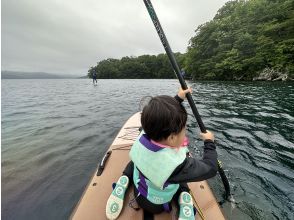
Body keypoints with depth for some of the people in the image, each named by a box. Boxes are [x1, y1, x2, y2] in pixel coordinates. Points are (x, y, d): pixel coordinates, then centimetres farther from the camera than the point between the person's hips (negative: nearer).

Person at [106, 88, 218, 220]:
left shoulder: (143, 137, -30)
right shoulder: (176, 164, -41)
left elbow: (161, 117, -11)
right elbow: (210, 169, -23)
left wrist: (178, 99, -3)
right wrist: (209, 142, -8)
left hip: (137, 194, 3)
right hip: (157, 205, -2)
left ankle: (123, 183, 13)